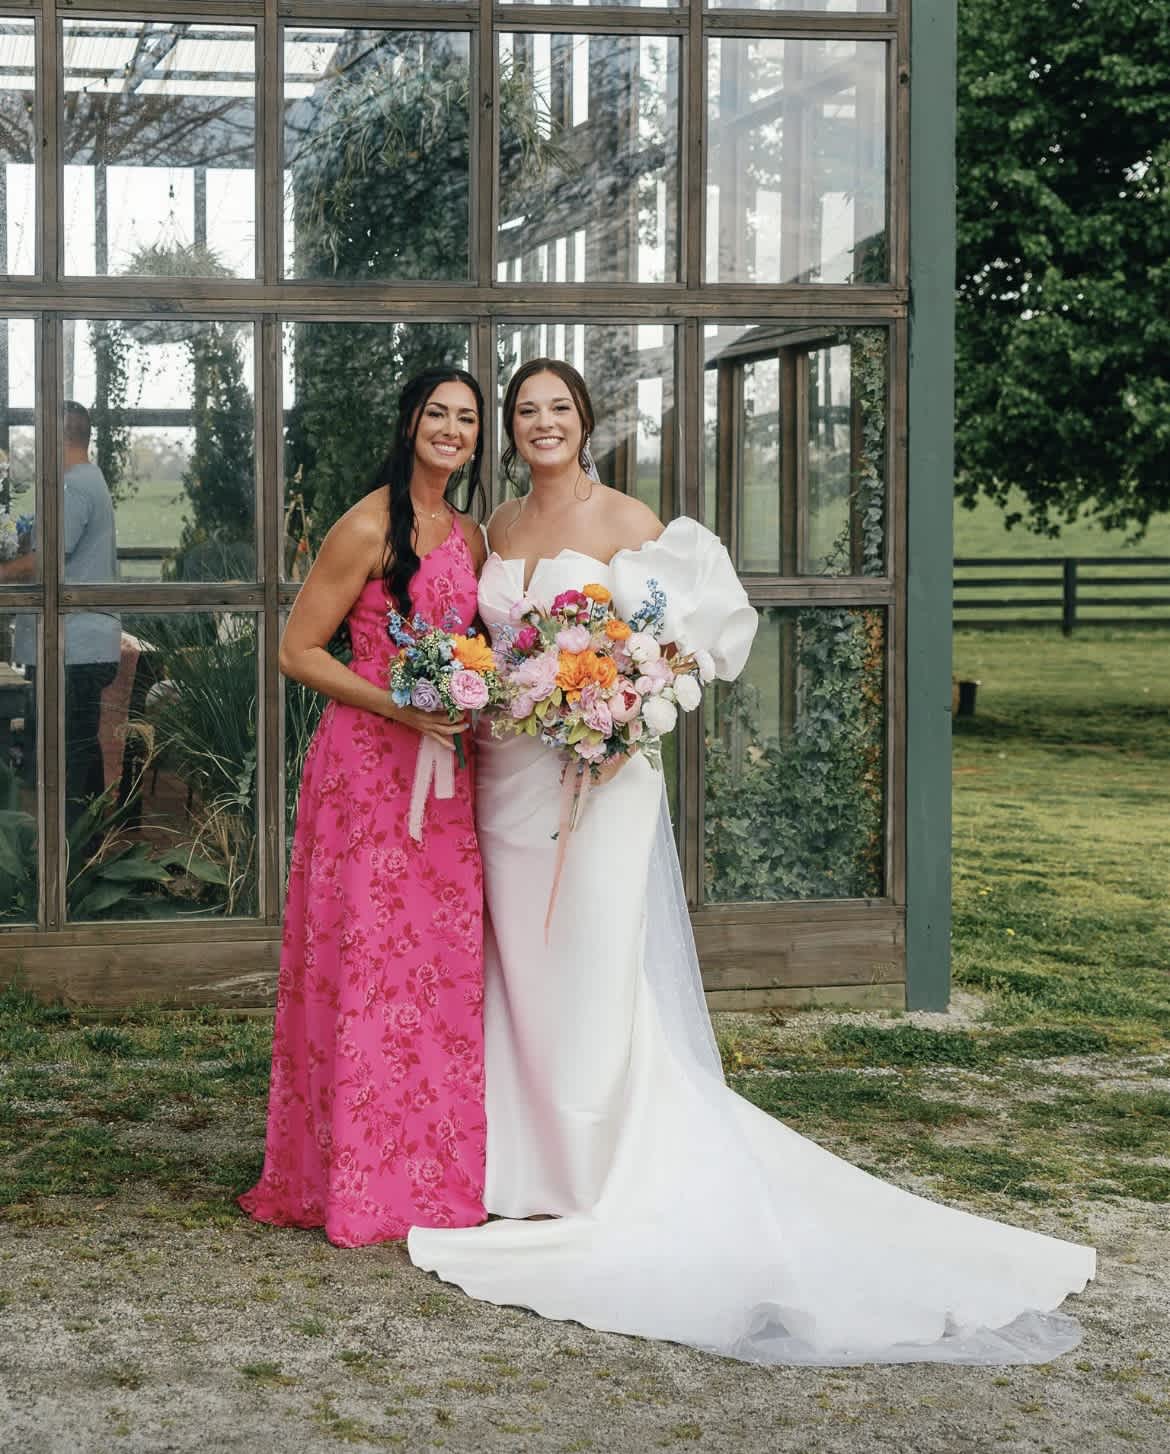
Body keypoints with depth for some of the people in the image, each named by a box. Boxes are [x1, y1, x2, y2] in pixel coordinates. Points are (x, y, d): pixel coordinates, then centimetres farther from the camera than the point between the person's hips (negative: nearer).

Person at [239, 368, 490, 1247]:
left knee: (444, 961, 9)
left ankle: (436, 1168, 21)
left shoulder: (469, 538, 13)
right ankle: (360, 1184, 7)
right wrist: (401, 707, -19)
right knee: (367, 959, -3)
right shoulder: (369, 529, -9)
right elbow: (300, 651, -10)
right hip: (366, 766, -7)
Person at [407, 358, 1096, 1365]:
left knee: (594, 973, -3)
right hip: (509, 773, 6)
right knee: (523, 973, 9)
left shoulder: (627, 522, -5)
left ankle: (602, 1181, 5)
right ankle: (536, 1169, 19)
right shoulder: (498, 529, 12)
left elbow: (671, 645, -7)